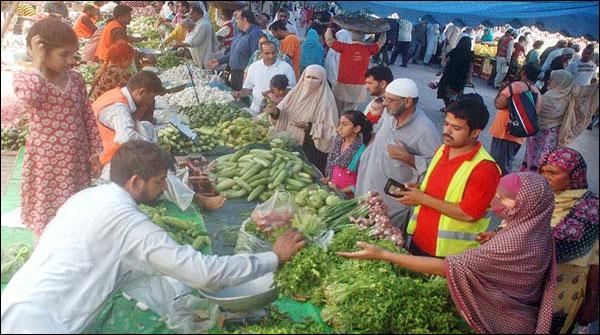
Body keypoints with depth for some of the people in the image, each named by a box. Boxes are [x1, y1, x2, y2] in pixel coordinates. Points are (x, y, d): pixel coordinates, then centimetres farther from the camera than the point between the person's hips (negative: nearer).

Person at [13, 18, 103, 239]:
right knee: (44, 215, 10)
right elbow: (30, 97, -36)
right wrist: (37, 64, -24)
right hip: (44, 160, -4)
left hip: (76, 159, 4)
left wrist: (95, 153, 5)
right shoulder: (24, 78, -12)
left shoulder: (76, 79, 1)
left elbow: (88, 117, 6)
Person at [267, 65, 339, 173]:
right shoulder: (296, 92, 5)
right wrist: (276, 112, -12)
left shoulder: (325, 99, -10)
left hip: (313, 147, -5)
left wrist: (309, 126, -21)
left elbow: (331, 128, -12)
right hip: (290, 143, 5)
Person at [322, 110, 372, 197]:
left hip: (347, 195, -5)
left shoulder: (361, 152, -17)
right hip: (331, 189, 5)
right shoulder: (337, 141, 1)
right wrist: (328, 179, 3)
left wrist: (341, 191, -13)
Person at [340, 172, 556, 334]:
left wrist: (382, 255, -39)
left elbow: (448, 267, -37)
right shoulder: (535, 228, -9)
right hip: (519, 317, 8)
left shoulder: (512, 243, -36)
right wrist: (497, 237, 8)